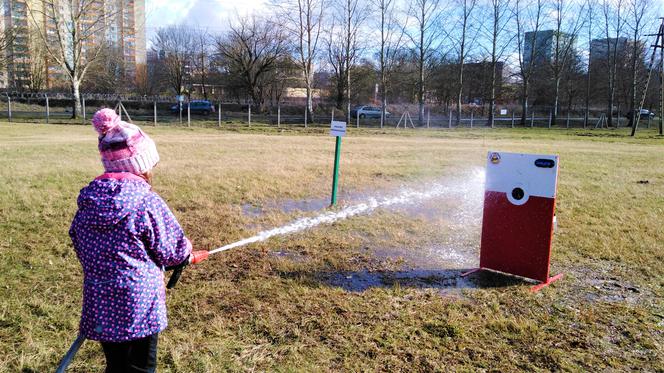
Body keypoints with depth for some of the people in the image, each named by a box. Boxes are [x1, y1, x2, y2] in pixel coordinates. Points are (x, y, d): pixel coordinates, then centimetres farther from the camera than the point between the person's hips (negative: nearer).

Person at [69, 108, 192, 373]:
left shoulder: (87, 202, 0)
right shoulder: (147, 202, -18)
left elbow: (81, 250, 9)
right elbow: (172, 250, -9)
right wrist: (186, 252, 14)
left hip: (99, 306, 5)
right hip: (139, 304, -5)